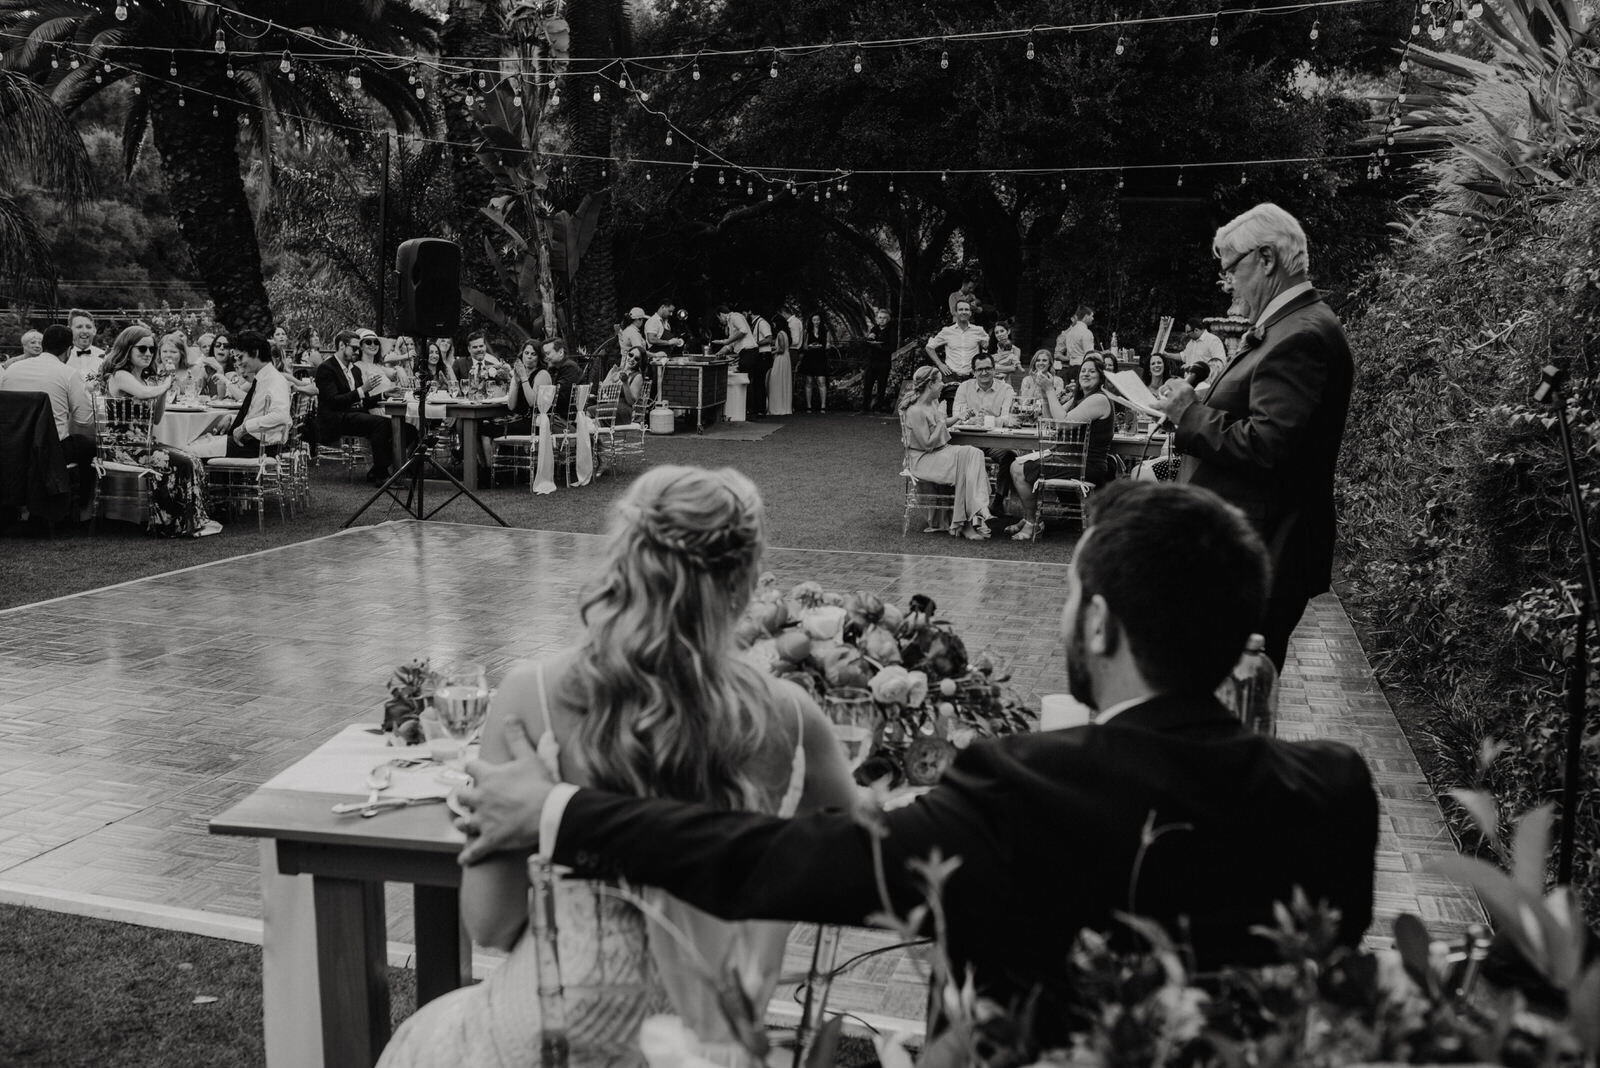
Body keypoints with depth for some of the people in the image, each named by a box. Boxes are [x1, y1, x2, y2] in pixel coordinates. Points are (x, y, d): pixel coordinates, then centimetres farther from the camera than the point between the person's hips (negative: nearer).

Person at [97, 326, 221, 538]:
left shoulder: (148, 379, 18)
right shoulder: (119, 376, -8)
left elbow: (156, 420, 17)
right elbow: (144, 393, -30)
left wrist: (164, 392, 3)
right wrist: (164, 386, -9)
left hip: (142, 443, 8)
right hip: (121, 446, -8)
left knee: (189, 460, -13)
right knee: (178, 463, -22)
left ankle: (194, 520, -15)